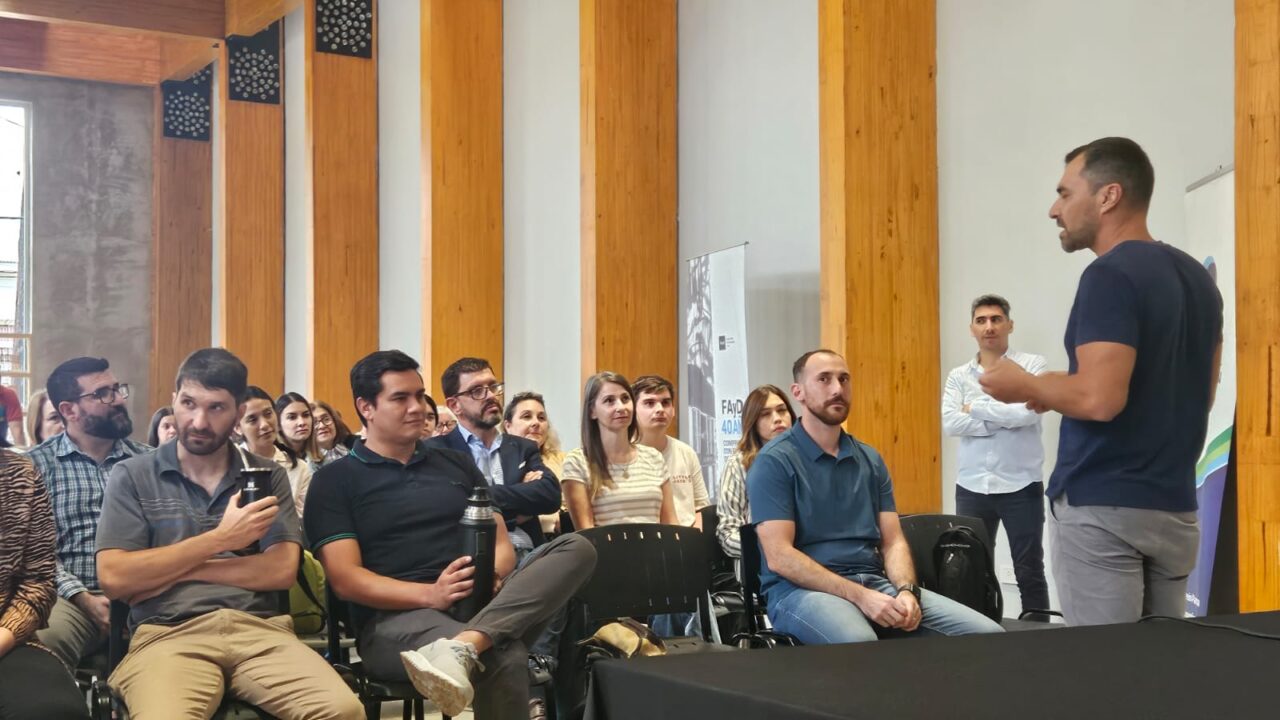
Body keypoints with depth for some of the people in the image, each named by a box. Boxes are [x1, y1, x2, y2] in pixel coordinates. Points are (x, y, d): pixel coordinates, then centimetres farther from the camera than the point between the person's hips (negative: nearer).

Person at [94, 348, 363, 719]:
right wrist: (220, 539, -4)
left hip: (261, 630, 2)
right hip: (169, 633, -2)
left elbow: (281, 571, 2)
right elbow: (114, 578, -2)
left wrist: (166, 570, -2)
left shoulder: (268, 476, 15)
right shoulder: (133, 476, 11)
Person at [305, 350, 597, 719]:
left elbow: (501, 543, 17)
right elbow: (345, 578, -5)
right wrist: (430, 594, -20)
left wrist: (491, 577, -9)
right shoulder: (335, 480, 6)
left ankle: (461, 648, -40)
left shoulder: (457, 463, 21)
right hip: (395, 618, -7)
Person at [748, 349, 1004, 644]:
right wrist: (859, 596, -20)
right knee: (857, 645, -40)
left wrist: (906, 591, -11)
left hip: (873, 581, 6)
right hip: (802, 589, -6)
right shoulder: (774, 461, -4)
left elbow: (893, 541, 12)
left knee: (986, 634, -11)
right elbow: (779, 557, -12)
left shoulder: (870, 460, 15)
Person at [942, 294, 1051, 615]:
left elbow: (1028, 412, -18)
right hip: (972, 487, 3)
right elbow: (950, 423, -7)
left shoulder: (1032, 365, -1)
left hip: (1021, 486, -3)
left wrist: (976, 407, -8)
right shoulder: (958, 376, 8)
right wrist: (1005, 418, -12)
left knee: (1029, 572, 3)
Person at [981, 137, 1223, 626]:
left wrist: (1027, 386, -5)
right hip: (1173, 507, 9)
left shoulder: (1110, 275, -15)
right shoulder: (1196, 277, 12)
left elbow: (1100, 399, -25)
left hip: (1100, 506, -8)